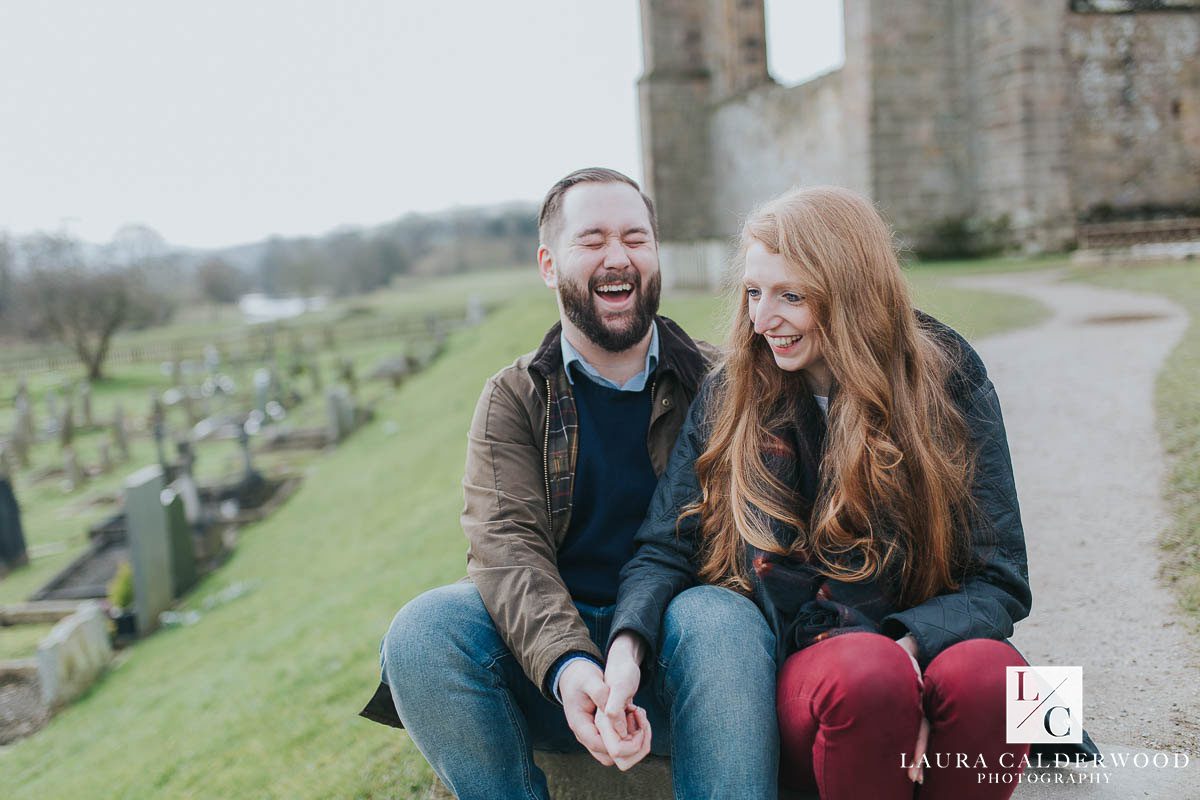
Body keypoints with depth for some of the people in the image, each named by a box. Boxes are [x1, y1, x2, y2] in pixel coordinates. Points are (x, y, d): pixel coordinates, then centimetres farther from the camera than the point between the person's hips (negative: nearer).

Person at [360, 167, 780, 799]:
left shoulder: (712, 386, 8)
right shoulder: (514, 398, 8)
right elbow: (507, 545, -7)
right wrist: (567, 665, -29)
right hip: (549, 659, 2)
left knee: (724, 621, -33)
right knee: (423, 627, -25)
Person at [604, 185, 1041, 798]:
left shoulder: (948, 379, 0)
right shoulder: (731, 398, 4)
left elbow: (999, 581, -2)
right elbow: (665, 550, 0)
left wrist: (911, 644, -23)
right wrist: (626, 647, -22)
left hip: (930, 652, 0)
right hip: (799, 676, 0)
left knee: (987, 671, -34)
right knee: (866, 670, -35)